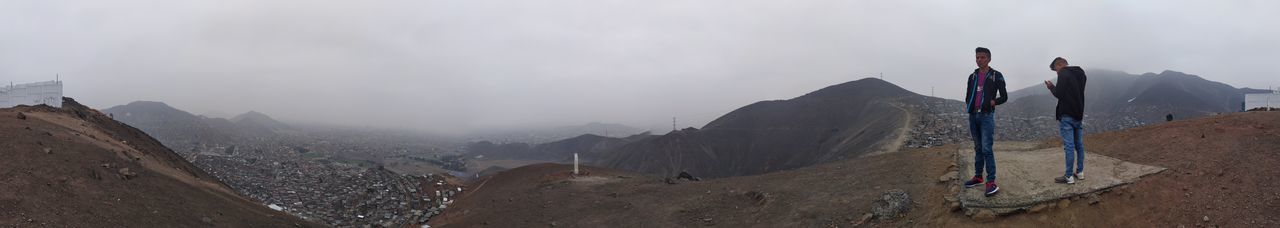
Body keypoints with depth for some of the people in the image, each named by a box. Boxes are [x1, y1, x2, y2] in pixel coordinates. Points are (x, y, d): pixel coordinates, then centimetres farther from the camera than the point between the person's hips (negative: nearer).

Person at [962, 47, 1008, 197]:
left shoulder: (996, 76, -1)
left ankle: (991, 183, -14)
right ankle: (978, 177, 22)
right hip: (973, 116, 5)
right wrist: (967, 105, 0)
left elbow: (1004, 97, 2)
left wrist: (990, 103, -13)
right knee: (977, 148, 13)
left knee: (986, 149, -13)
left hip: (986, 116, -5)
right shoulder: (972, 76, 13)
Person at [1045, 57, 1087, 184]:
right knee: (1079, 145, 14)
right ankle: (1080, 172, 20)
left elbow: (1059, 94, -17)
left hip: (1067, 116, -8)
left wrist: (1051, 87, 2)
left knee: (1069, 146, -7)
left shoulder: (1063, 74, -12)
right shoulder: (1081, 74, 13)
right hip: (1079, 114, 8)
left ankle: (1069, 177, -5)